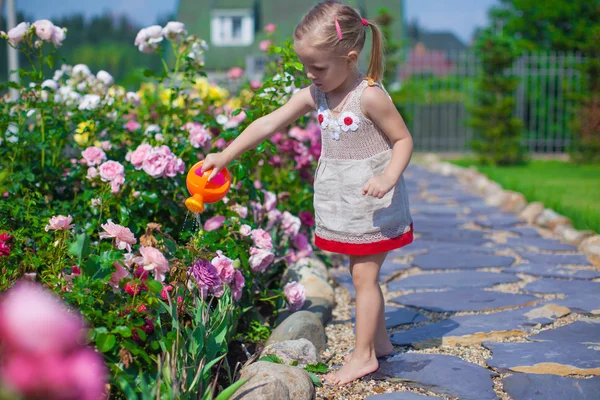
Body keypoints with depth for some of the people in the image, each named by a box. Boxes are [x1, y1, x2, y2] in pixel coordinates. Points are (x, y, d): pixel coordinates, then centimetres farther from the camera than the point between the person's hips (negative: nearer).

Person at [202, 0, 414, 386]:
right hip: (341, 200, 7)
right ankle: (380, 341, 30)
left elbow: (404, 139, -13)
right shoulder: (313, 96, -1)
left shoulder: (369, 96, -19)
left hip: (371, 200, -7)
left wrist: (388, 177, -30)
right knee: (363, 274, 16)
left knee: (364, 275, -2)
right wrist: (224, 156, -1)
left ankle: (363, 354, 8)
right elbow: (267, 125, 1)